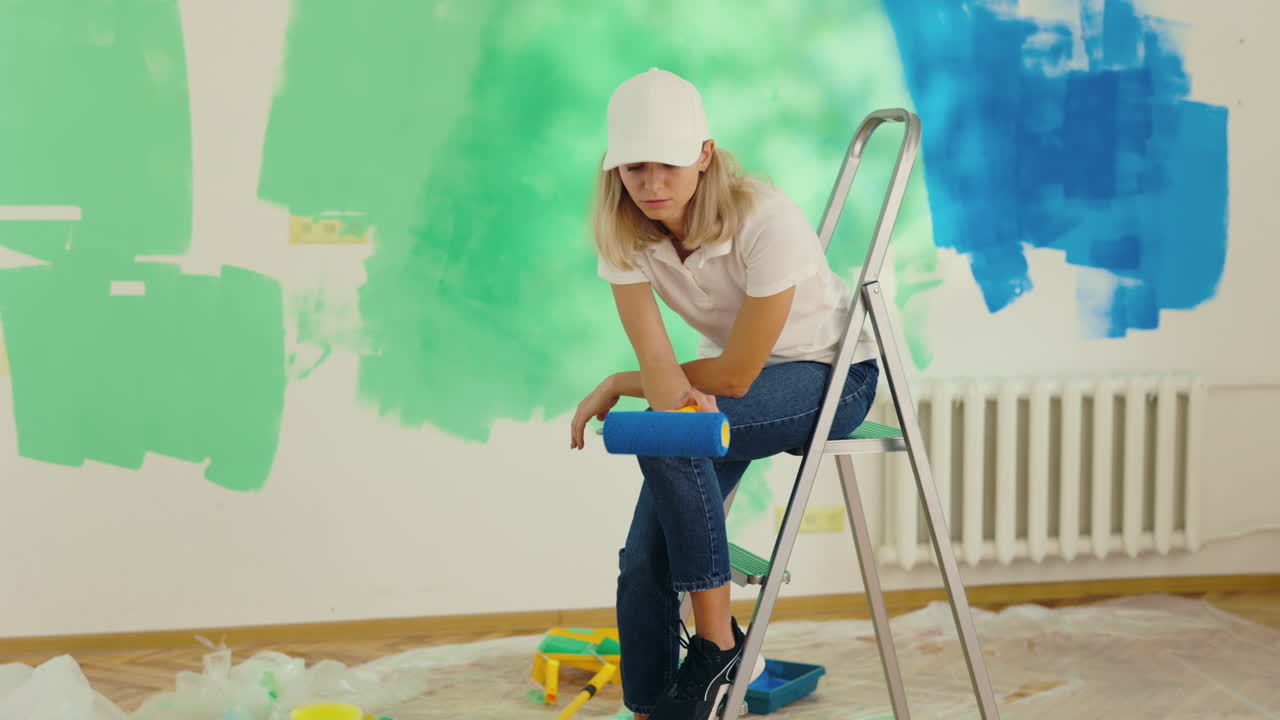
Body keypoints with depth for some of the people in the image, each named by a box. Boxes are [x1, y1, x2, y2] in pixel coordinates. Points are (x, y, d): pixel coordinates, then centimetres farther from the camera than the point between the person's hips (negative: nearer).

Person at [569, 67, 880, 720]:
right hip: (741, 372, 6)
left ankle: (718, 646, -19)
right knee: (643, 561, -10)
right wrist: (675, 394, -43)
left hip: (834, 376, -6)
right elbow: (656, 358, -20)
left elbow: (735, 376, -24)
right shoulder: (624, 234, -14)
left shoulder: (766, 221, -31)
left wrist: (617, 387, -13)